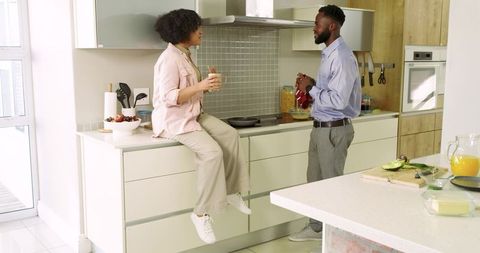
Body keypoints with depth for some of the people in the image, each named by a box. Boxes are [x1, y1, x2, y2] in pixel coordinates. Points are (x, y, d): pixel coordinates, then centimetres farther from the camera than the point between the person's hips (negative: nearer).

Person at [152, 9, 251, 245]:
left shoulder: (184, 55, 13)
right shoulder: (170, 59, -18)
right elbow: (169, 97, -25)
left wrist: (206, 86, 3)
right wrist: (199, 86, -30)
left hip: (193, 115, 10)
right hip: (173, 119, -10)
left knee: (230, 135, -4)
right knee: (212, 152, -25)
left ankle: (231, 191, 6)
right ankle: (201, 213, -13)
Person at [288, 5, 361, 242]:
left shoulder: (342, 57, -20)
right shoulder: (328, 54, 11)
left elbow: (338, 100, -27)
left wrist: (311, 88, -17)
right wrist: (311, 84, 3)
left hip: (334, 130, -10)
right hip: (320, 127, 10)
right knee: (315, 180, 18)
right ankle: (316, 228, 34)